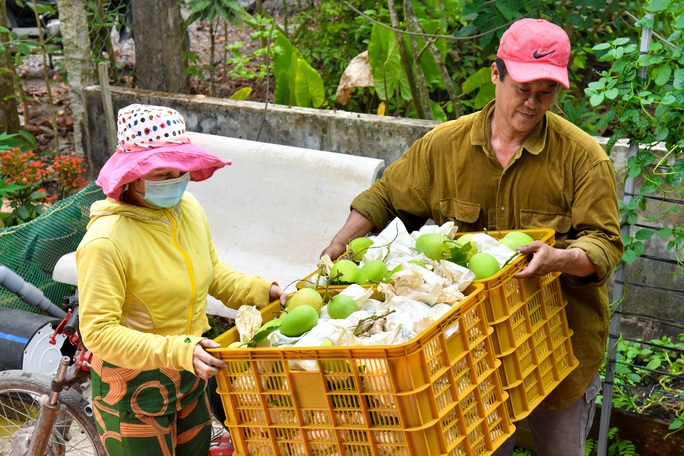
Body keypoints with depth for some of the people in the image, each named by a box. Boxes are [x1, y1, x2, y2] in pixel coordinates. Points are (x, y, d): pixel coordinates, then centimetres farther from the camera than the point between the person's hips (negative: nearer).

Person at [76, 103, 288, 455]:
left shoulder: (189, 208, -6)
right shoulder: (105, 241, -27)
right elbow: (99, 332, -28)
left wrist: (259, 291, -4)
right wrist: (175, 351, -37)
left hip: (192, 372, 7)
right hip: (134, 384, -7)